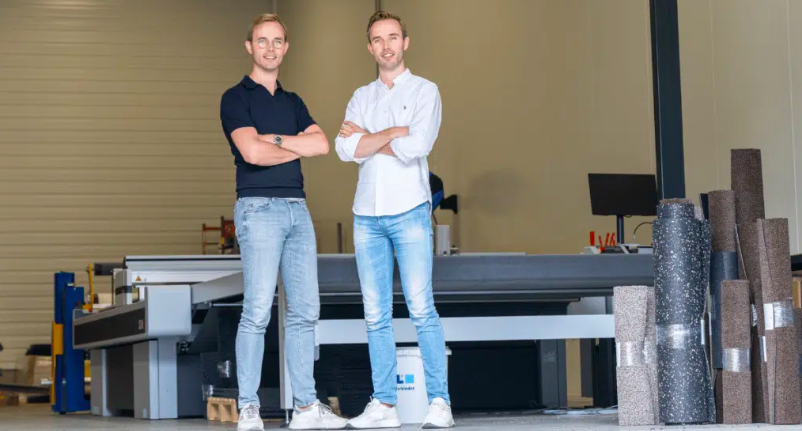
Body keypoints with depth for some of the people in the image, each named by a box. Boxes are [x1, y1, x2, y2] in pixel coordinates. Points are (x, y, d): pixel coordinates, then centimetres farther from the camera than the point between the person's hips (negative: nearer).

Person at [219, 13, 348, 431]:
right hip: (259, 207, -6)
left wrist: (274, 139, -7)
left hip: (297, 208, 7)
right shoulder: (237, 98, 1)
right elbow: (253, 152, -14)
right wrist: (297, 148, 1)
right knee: (258, 311, -11)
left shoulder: (293, 102, 20)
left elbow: (322, 143, 3)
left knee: (305, 310, 4)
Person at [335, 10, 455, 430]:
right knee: (376, 314, 4)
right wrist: (393, 133, -9)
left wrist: (366, 137, -3)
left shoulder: (424, 91, 3)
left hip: (409, 211, -4)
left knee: (421, 308, -10)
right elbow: (345, 149, -1)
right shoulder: (361, 97, 15)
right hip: (367, 215, 4)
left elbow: (416, 147, -13)